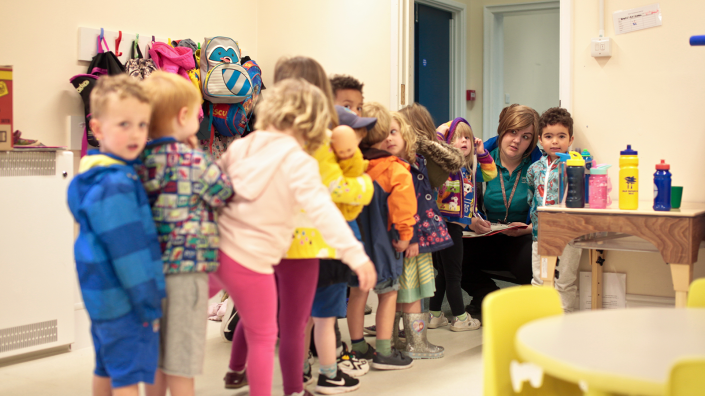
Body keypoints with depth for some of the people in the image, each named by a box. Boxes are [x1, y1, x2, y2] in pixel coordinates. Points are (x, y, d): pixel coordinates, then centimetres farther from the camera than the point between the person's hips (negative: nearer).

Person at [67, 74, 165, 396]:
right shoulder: (116, 185, -23)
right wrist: (150, 305, -15)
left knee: (106, 370, 21)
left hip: (102, 295, 10)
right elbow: (128, 252, -23)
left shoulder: (95, 174, 8)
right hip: (126, 301, -10)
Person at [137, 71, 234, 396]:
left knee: (157, 357, 18)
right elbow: (224, 195, -3)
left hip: (154, 267, 7)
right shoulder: (193, 159, -14)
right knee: (182, 360, 2)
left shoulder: (143, 159, 4)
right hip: (188, 264, -7)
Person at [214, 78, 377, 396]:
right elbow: (322, 211, -24)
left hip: (218, 248, 8)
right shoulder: (299, 162, -14)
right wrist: (356, 256, -28)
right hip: (251, 260, -8)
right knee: (264, 338, 8)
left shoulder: (241, 146, 5)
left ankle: (236, 370, 55)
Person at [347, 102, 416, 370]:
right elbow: (403, 200, -25)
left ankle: (358, 348, 25)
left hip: (353, 238, 5)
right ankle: (384, 353, 10)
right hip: (382, 239, -5)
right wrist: (405, 233, -15)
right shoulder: (395, 170, -16)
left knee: (357, 292, 13)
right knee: (388, 293, 7)